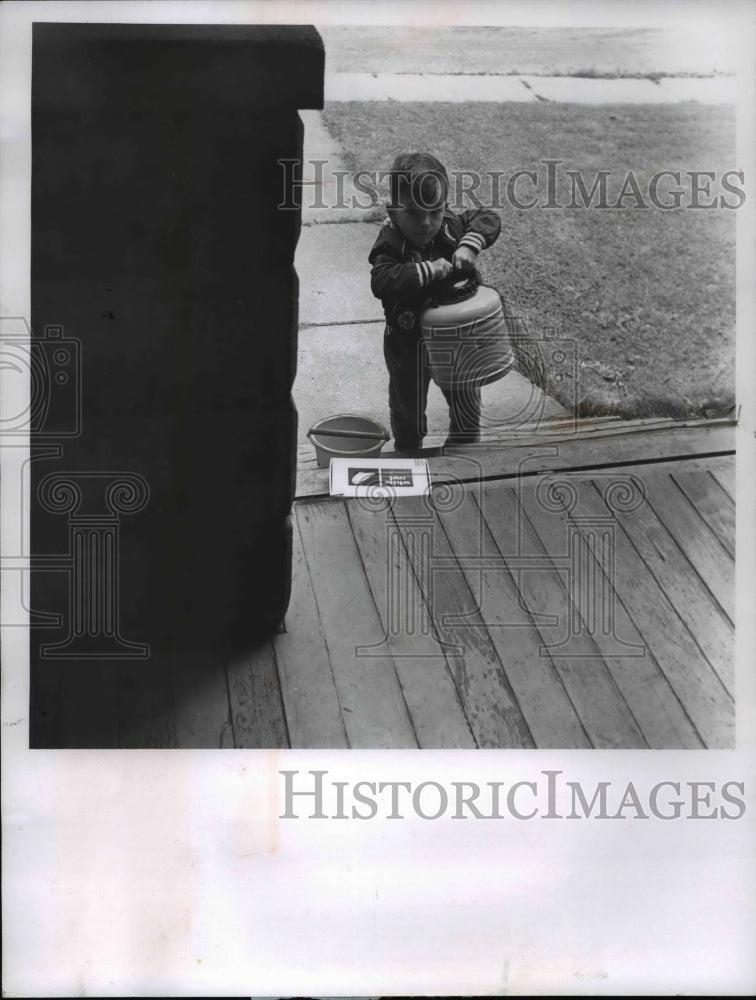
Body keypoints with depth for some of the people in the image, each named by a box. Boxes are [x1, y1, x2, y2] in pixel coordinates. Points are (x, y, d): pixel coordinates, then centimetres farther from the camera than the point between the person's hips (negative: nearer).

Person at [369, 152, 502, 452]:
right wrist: (428, 270, -44)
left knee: (467, 404, 15)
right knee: (408, 408, 20)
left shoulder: (449, 226, -13)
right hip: (409, 344, -3)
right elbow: (381, 283, -41)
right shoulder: (390, 246, -26)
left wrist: (469, 246, -28)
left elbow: (489, 218, -10)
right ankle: (408, 458, 45)